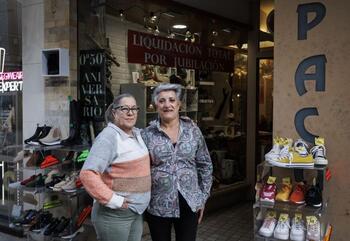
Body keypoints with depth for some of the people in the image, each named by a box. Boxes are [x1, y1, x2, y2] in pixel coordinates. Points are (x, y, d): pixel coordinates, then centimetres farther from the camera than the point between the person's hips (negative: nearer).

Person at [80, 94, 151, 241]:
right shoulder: (109, 136, -18)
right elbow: (87, 174, -25)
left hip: (136, 211, 8)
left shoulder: (137, 133, 8)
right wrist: (113, 200, -23)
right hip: (114, 213, -8)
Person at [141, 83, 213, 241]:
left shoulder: (193, 130, 1)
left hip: (189, 203, 1)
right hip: (157, 205, -1)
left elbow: (205, 166, 6)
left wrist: (203, 197, 5)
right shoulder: (146, 135, -4)